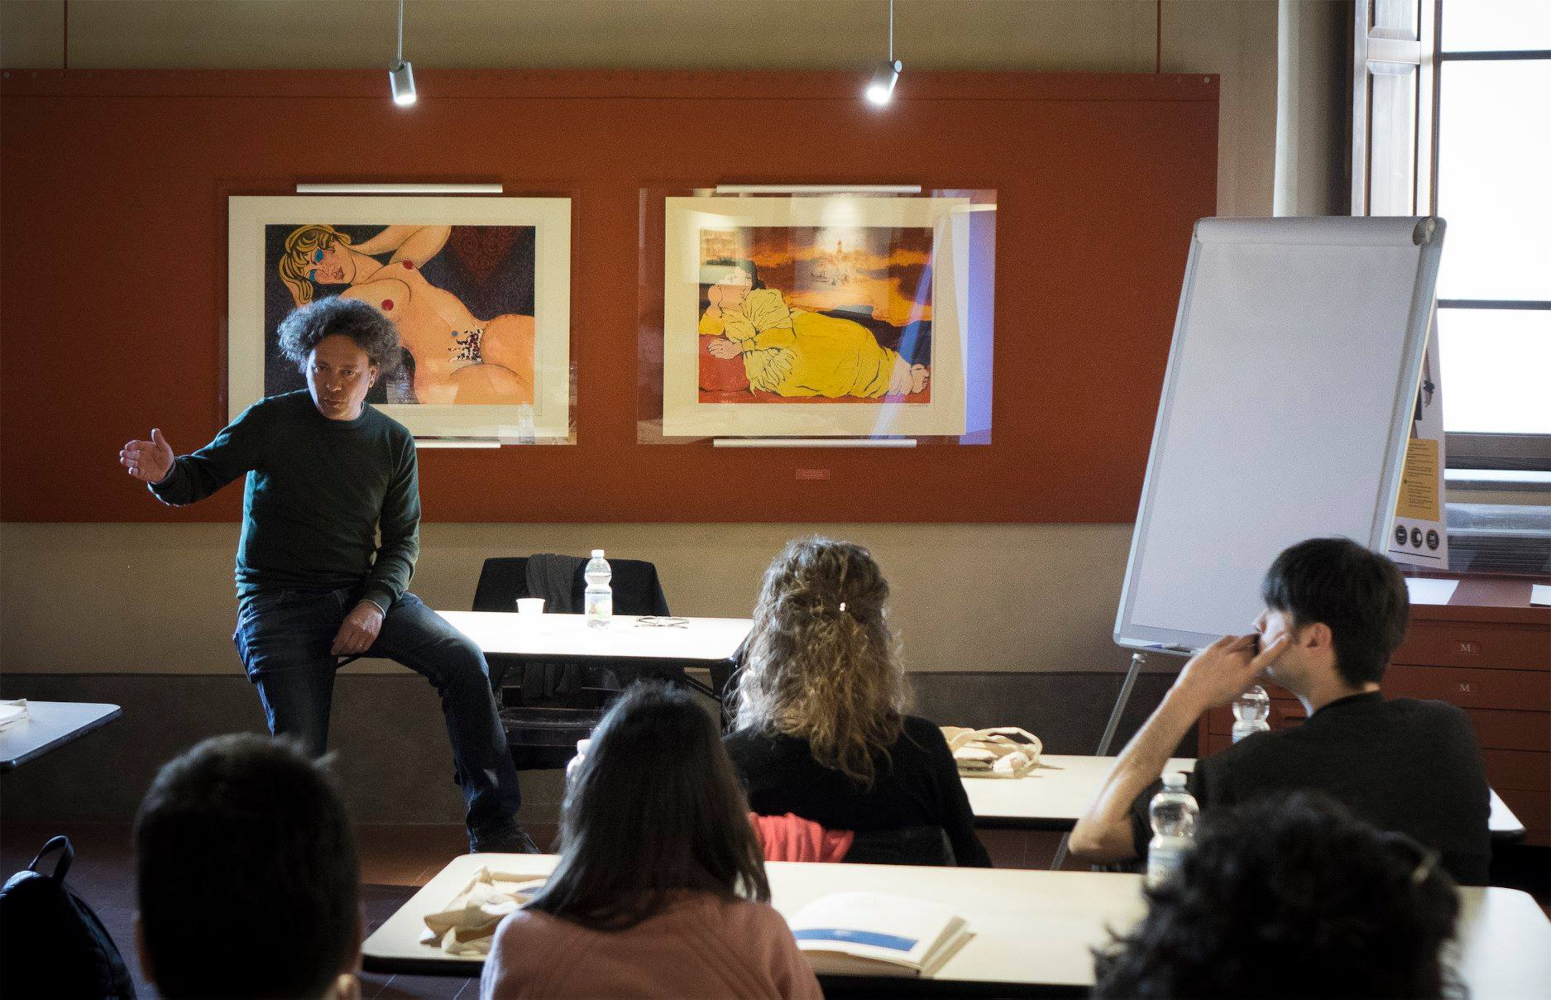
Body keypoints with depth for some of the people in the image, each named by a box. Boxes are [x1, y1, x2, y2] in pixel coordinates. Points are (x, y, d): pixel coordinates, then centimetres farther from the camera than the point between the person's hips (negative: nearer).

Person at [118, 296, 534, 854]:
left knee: (463, 660, -19)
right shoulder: (270, 422, -3)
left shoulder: (393, 443, 7)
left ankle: (493, 827, -13)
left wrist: (375, 603, -11)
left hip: (362, 593, 3)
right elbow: (200, 477, -5)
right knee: (301, 749, -19)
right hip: (279, 601, -3)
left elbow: (402, 539, 8)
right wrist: (165, 473, -30)